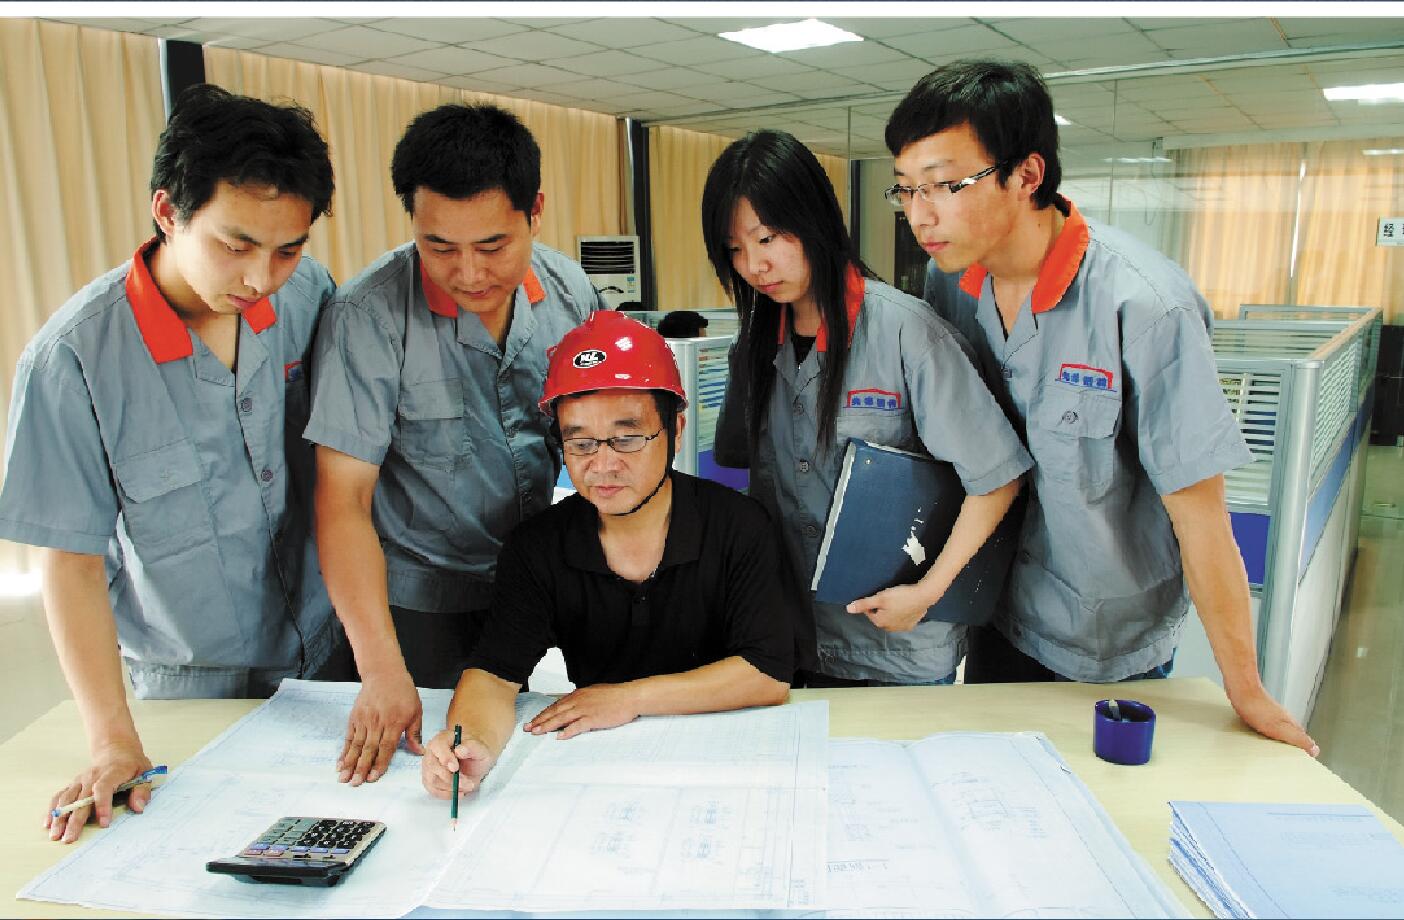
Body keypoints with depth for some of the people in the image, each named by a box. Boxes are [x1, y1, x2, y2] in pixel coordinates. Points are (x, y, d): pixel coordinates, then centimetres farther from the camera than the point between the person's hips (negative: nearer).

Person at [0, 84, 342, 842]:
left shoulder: (309, 294, -11)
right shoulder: (74, 359, -21)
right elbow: (72, 558, -13)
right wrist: (111, 740, -15)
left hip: (330, 651, 3)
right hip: (190, 686, -2)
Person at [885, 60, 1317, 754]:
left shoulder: (1142, 305, -27)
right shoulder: (947, 280, -10)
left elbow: (1196, 505, -22)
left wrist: (1246, 689, -13)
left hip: (1113, 649, -4)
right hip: (996, 621, 5)